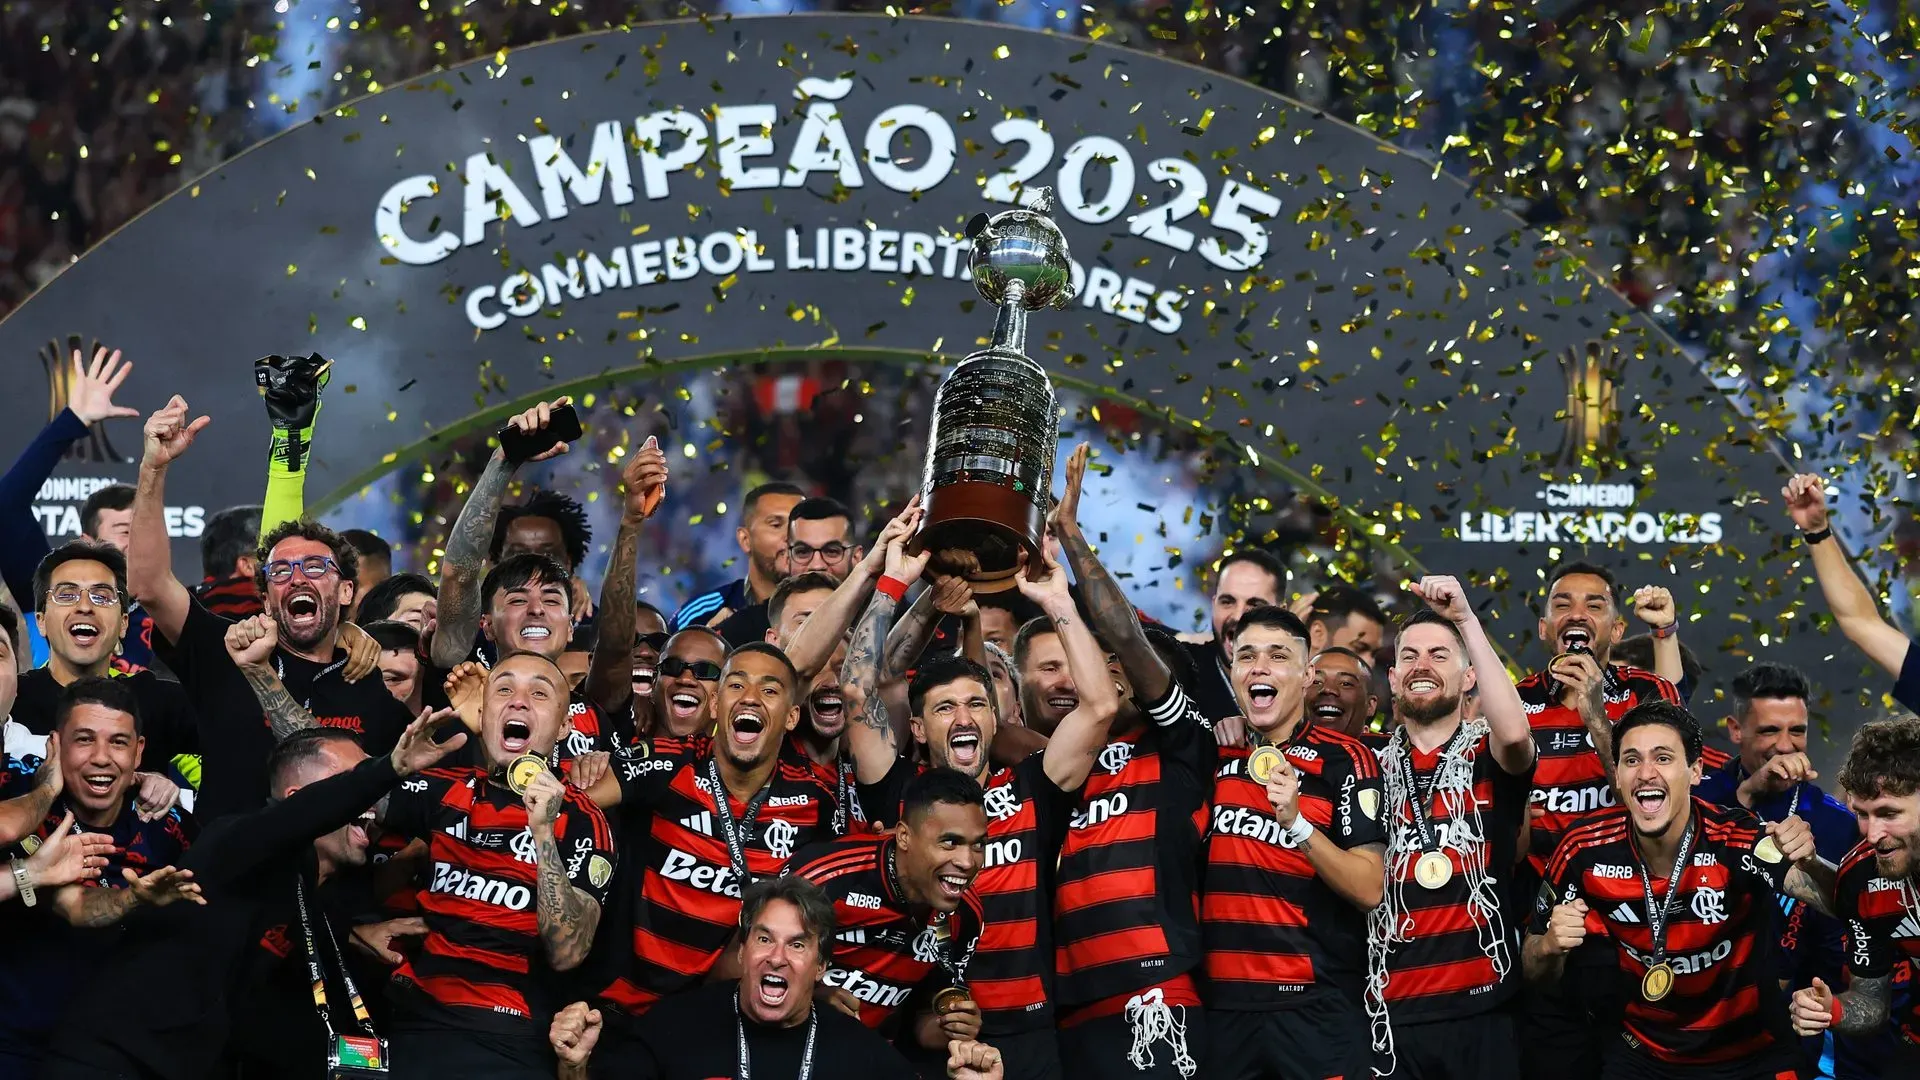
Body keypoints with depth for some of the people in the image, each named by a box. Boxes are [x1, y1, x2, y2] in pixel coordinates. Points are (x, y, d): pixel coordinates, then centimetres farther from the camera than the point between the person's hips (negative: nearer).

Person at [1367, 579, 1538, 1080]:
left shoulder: (1491, 759, 2)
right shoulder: (1374, 768, 11)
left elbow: (1515, 734, -23)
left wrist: (1467, 620, -21)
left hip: (1482, 1011, -2)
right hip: (1394, 1014, 2)